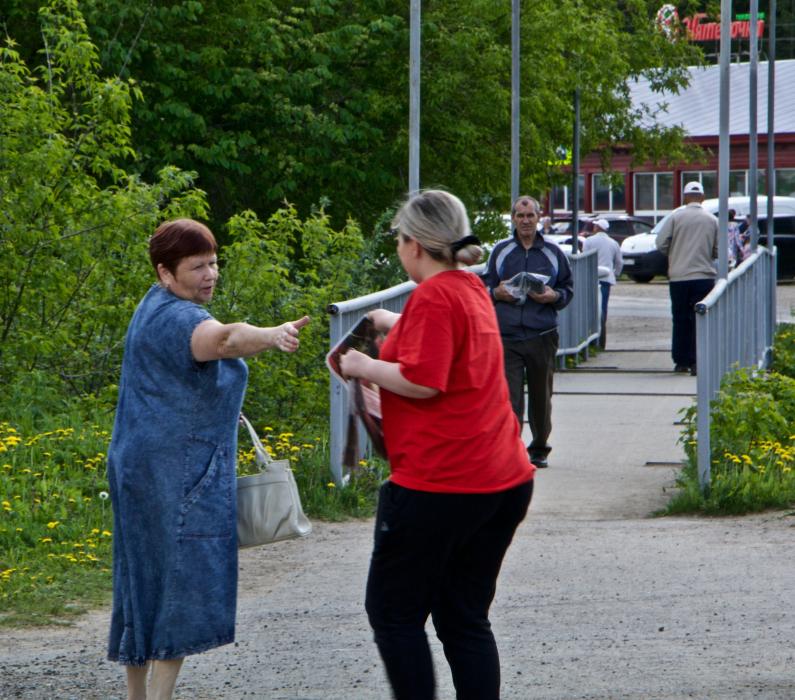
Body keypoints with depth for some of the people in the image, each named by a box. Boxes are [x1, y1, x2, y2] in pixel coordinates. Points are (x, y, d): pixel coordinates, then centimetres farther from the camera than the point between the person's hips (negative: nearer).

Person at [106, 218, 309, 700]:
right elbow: (224, 338, -39)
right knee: (184, 582, -12)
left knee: (147, 580, 14)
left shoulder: (162, 307, 17)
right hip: (177, 474, -11)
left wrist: (221, 401, 24)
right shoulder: (173, 317, -18)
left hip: (146, 469, 11)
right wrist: (272, 336, -56)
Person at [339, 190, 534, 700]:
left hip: (438, 485, -9)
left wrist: (363, 367, -7)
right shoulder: (472, 289, 15)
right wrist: (393, 323, 47)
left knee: (393, 612, 3)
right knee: (467, 619, 12)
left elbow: (420, 381, -22)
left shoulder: (433, 297, -13)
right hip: (505, 480, 9)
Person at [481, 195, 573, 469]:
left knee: (541, 395, 10)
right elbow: (486, 285, 15)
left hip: (542, 336, 1)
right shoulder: (500, 251, 9)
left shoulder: (553, 252, 9)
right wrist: (496, 293, -7)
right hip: (507, 336, -1)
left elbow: (568, 289, 13)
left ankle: (539, 448, 26)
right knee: (509, 396, -11)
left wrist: (554, 297, -8)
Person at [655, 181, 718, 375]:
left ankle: (681, 361, 13)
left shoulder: (676, 217, -3)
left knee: (680, 320, 10)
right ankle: (697, 362, -7)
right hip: (704, 276, 0)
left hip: (679, 276, 0)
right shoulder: (712, 220, 2)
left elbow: (661, 244, -4)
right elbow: (718, 250, 4)